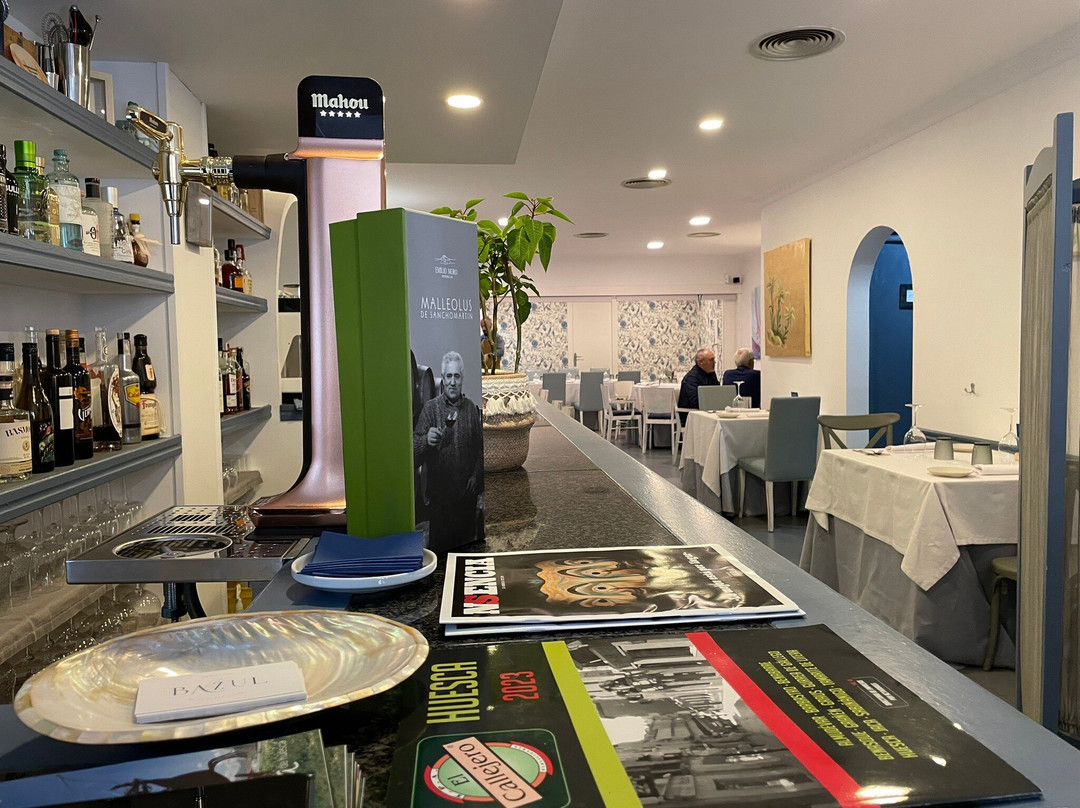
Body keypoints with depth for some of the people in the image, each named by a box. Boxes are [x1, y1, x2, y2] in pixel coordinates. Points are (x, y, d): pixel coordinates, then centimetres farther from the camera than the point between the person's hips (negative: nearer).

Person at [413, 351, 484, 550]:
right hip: (439, 494, -3)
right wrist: (426, 440, -31)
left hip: (467, 493, 3)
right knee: (439, 542, 4)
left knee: (468, 540, 14)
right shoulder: (430, 408, -6)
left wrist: (476, 476, -2)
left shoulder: (471, 408, 4)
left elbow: (480, 447, 9)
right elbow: (414, 448, -11)